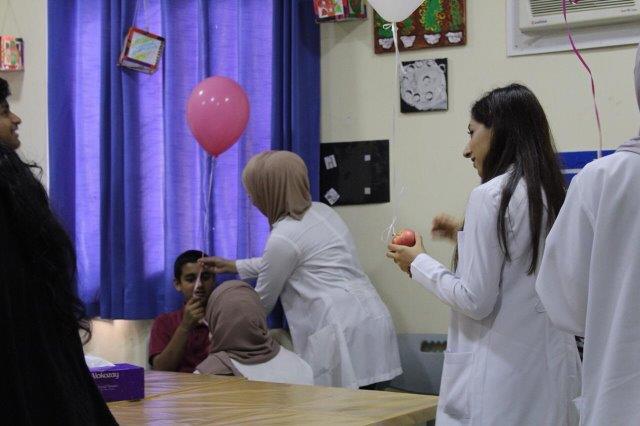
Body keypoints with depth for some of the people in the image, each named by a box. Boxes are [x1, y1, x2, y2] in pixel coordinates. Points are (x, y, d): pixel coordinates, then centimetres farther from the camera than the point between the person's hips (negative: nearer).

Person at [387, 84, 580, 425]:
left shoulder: (491, 196, -13)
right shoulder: (550, 194, 9)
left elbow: (475, 301, -15)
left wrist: (418, 263, -1)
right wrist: (464, 235, 20)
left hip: (502, 375, -8)